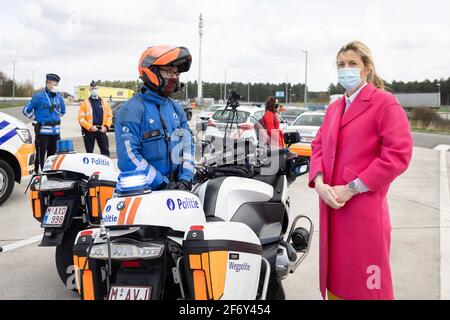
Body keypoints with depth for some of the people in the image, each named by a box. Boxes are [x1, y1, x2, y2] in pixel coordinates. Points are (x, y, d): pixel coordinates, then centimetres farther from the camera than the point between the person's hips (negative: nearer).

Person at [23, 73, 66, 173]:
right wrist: (37, 119, 1)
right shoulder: (39, 96, -7)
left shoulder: (59, 97, 9)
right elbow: (26, 110, -1)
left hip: (56, 131, 6)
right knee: (40, 156, -5)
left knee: (52, 157, 13)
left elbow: (63, 111, 27)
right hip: (43, 131, -5)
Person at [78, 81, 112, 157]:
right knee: (89, 152, 5)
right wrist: (90, 127, -15)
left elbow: (109, 115, 11)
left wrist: (106, 126, -4)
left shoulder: (104, 102, 9)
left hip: (101, 130, 2)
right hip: (89, 131, -2)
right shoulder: (85, 103, 0)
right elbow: (81, 118, -5)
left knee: (105, 151, 3)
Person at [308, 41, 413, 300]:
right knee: (335, 276, 15)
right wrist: (319, 182, -6)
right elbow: (319, 146, 14)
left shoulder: (385, 104, -6)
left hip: (365, 208, -6)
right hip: (331, 207, 7)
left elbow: (398, 154, -16)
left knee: (365, 282, 3)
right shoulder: (334, 108, 18)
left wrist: (351, 189, -17)